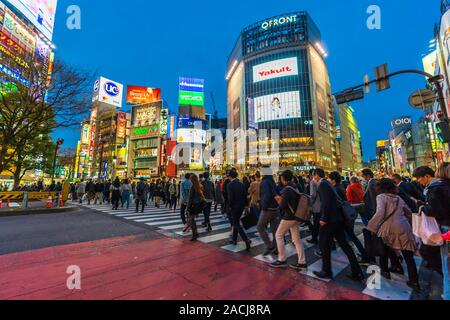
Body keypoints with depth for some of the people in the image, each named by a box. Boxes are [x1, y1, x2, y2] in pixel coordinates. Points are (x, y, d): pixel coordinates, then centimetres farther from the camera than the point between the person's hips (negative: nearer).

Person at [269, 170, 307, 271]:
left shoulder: (287, 190, -20)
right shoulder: (294, 187, 7)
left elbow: (282, 206, -23)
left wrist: (279, 202, -2)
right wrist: (281, 199, 10)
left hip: (289, 217, -9)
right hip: (295, 216, 9)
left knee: (279, 235, 6)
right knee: (297, 239, 13)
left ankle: (282, 260, 12)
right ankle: (302, 262, 17)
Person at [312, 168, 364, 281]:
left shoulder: (322, 184, -13)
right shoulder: (327, 183, 15)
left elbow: (326, 201, -23)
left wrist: (324, 218, -20)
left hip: (330, 219, -9)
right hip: (337, 218, 9)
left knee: (324, 244, 5)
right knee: (344, 244, 15)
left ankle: (326, 271, 17)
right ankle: (356, 272, 21)